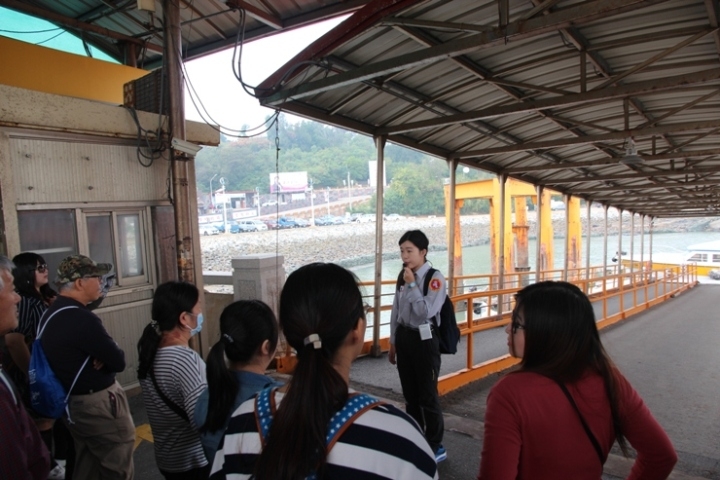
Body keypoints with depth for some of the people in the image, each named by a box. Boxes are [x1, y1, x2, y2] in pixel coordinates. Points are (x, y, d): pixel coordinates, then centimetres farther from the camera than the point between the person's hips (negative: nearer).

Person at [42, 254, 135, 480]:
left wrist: (101, 357, -9)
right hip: (99, 404, -10)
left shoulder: (51, 313, 5)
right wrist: (105, 359, -4)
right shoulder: (82, 319, -27)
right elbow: (119, 362, -23)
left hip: (72, 403, 10)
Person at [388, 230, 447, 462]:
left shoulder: (435, 278, -14)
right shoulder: (403, 276, 7)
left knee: (427, 394, 4)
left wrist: (412, 285, -20)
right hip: (404, 337, 7)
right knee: (410, 393, 18)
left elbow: (425, 312, -24)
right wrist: (393, 342, 15)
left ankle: (435, 446, 22)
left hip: (423, 339, -7)